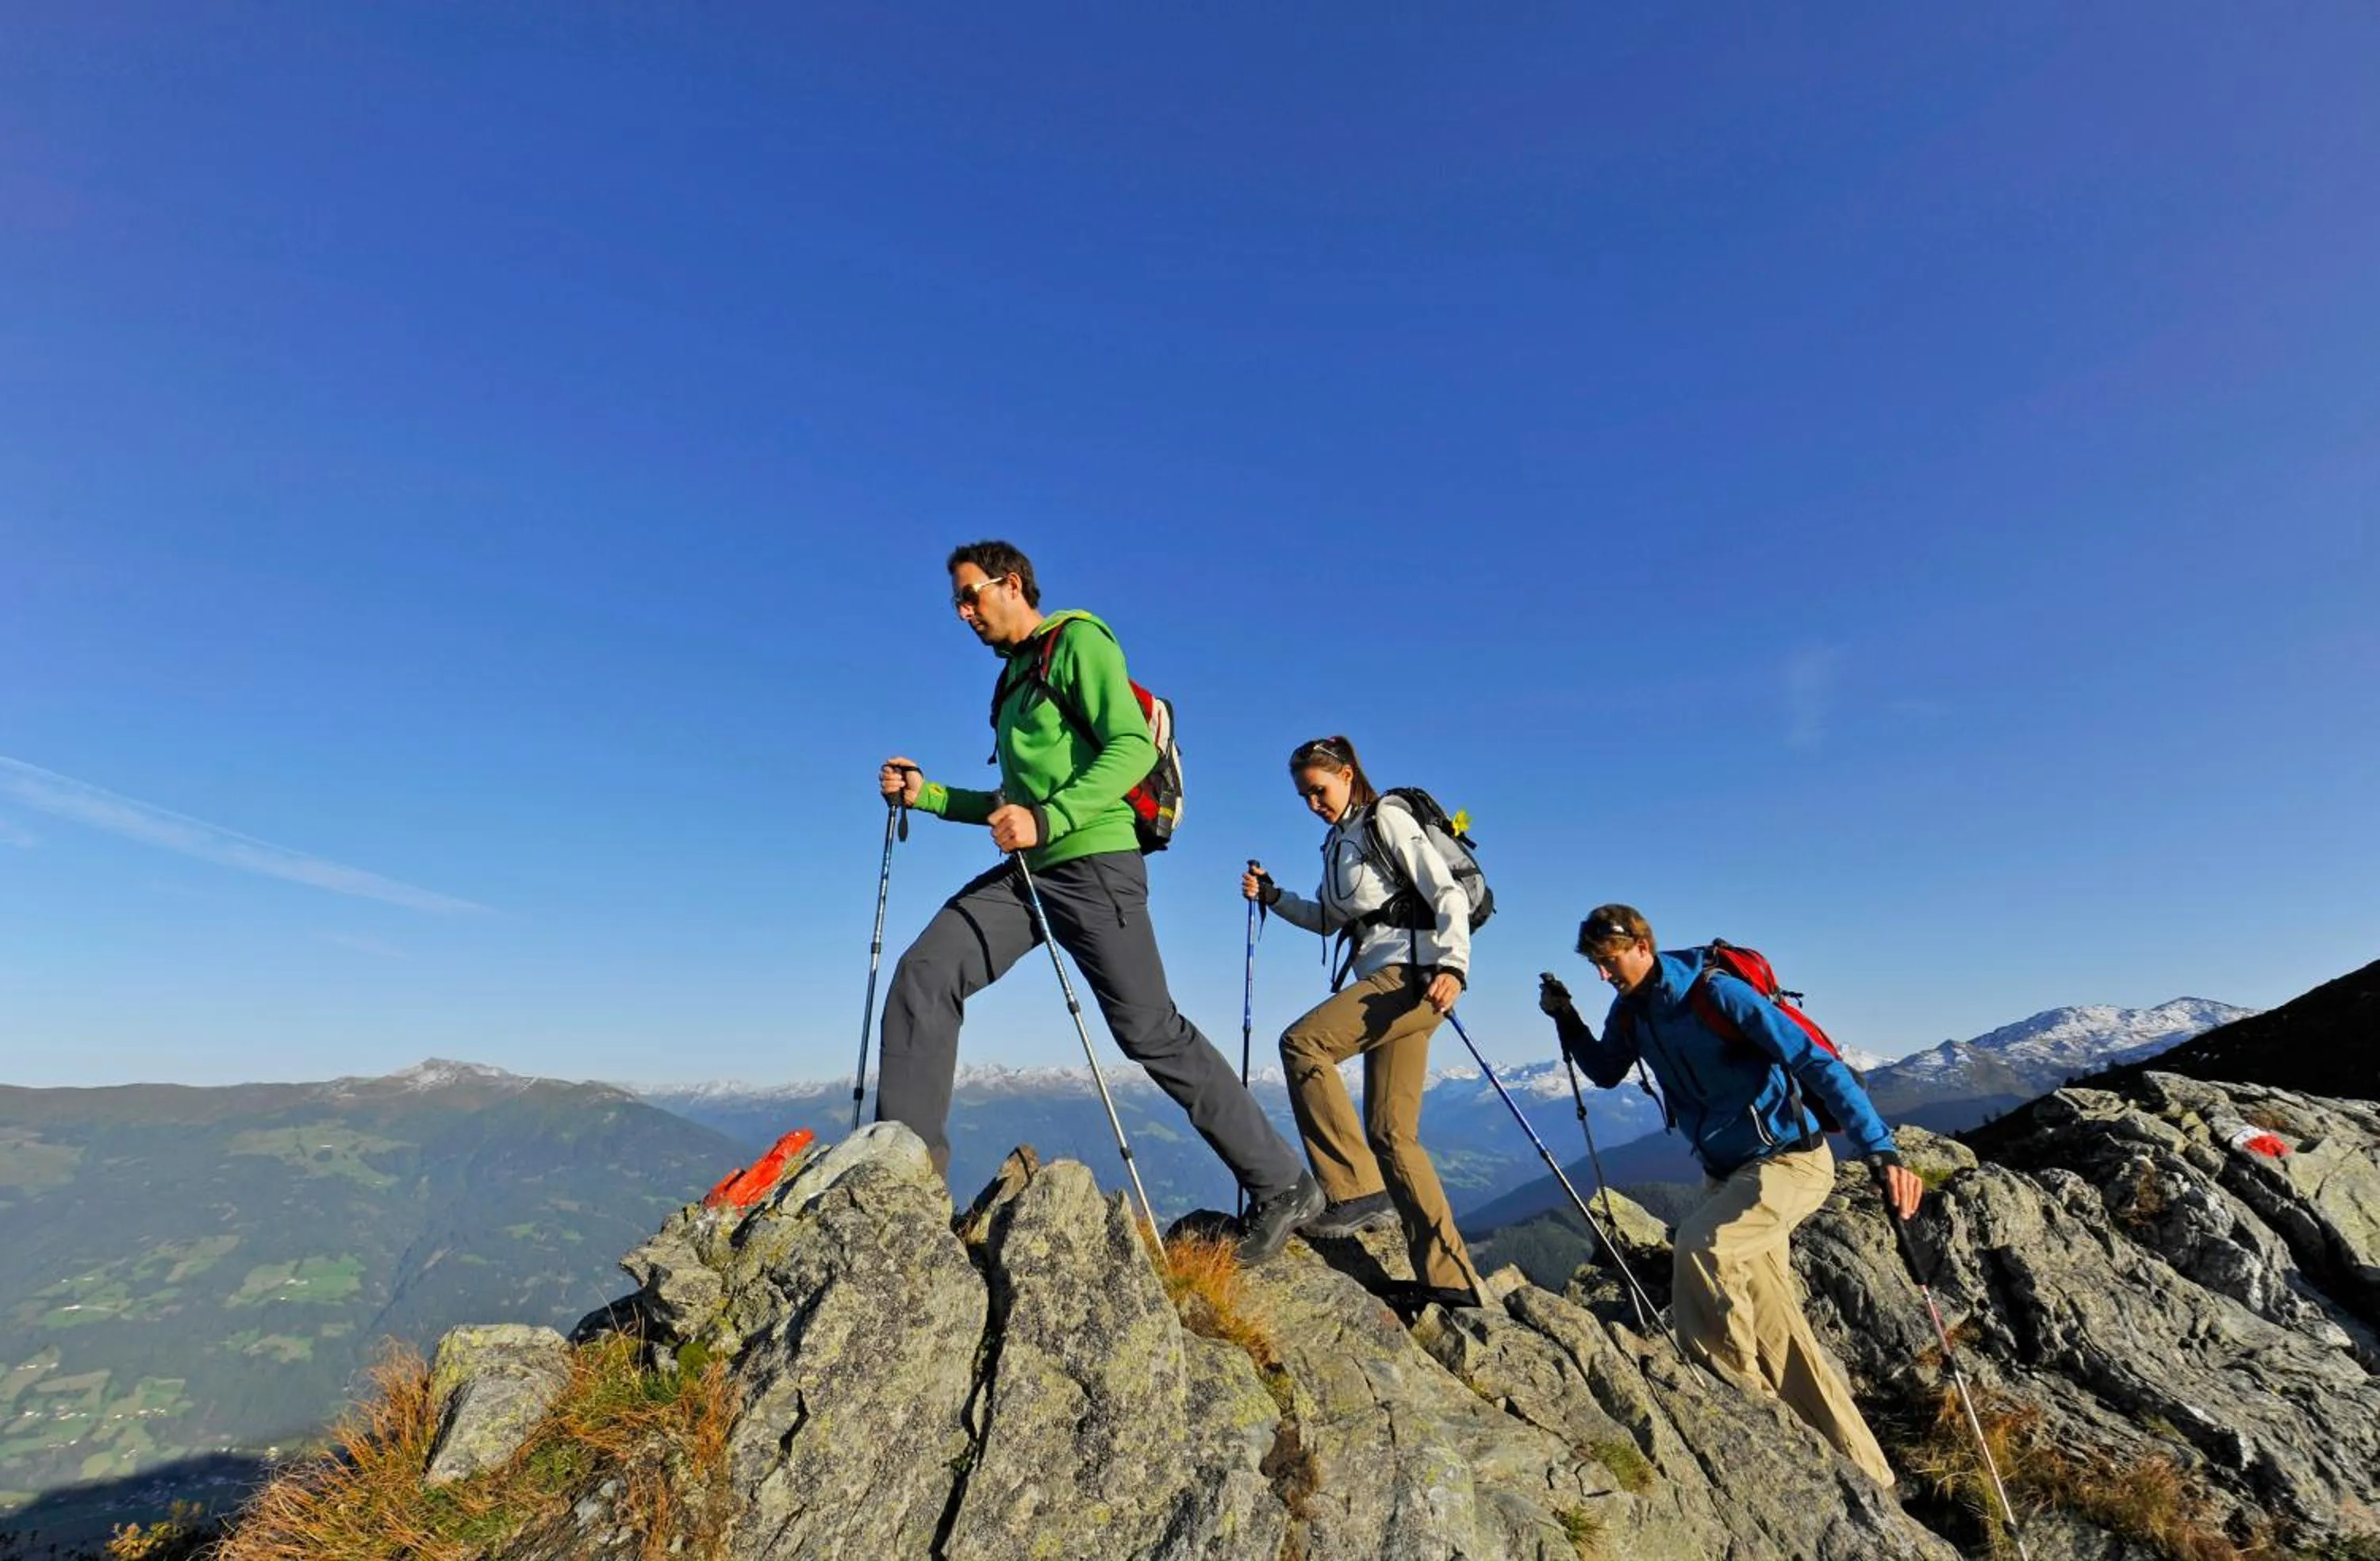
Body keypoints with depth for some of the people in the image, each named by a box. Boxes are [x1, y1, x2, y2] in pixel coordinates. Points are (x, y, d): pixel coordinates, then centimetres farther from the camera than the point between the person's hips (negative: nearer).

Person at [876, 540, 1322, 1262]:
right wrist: (927, 795, 15)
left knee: (1149, 1030, -6)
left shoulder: (1078, 642, -1)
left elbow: (1133, 748, -16)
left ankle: (1281, 1183, 8)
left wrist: (1045, 820, -26)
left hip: (1093, 863, -8)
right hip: (1028, 871, 8)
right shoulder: (1013, 681, 24)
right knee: (924, 974, -8)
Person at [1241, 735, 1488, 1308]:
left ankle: (1353, 1186, -16)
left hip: (1414, 970, -9)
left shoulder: (1386, 819, -2)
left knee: (1301, 1041, -22)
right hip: (1385, 981, 9)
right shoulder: (1338, 842, 21)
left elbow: (1449, 894, -10)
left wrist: (1452, 965, -24)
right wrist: (1273, 895, 15)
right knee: (1391, 1133, 4)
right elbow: (1327, 920, 28)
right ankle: (1450, 1278, 8)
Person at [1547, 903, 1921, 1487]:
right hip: (1728, 1172, 8)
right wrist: (1567, 1021, 0)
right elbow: (1606, 1072, 17)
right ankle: (1863, 1469, 23)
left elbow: (1818, 1064, -25)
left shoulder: (1716, 993, -22)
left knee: (1700, 1243, -30)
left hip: (1791, 1160, -8)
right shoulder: (1630, 1011, 1)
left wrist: (1880, 1151, -34)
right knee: (1778, 1336, 9)